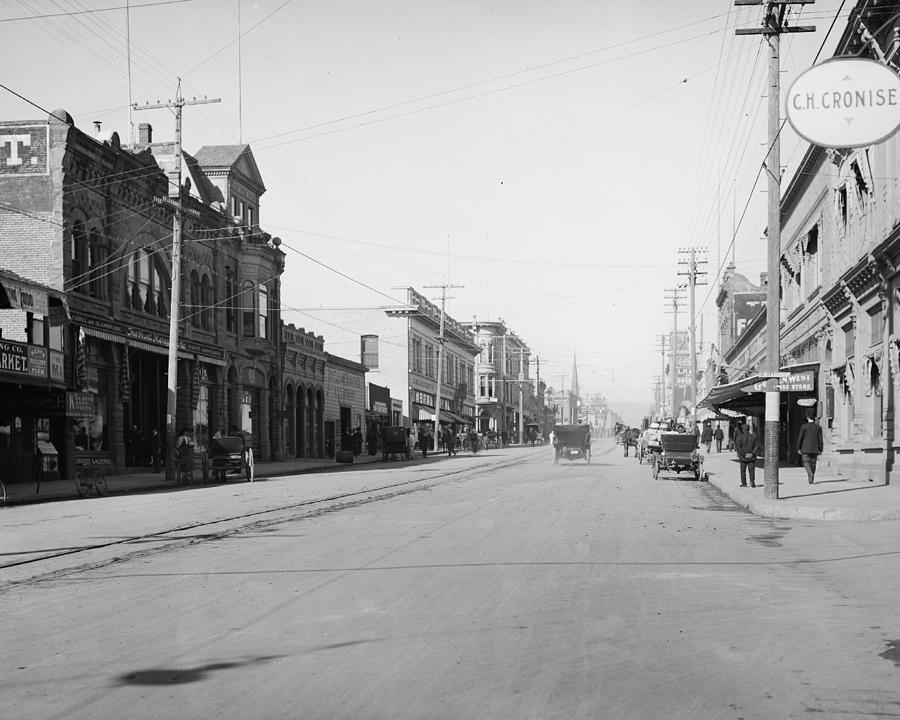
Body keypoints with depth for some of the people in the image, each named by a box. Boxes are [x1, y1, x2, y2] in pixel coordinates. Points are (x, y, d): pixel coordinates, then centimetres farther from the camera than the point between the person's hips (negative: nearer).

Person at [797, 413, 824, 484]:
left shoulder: (804, 426, -4)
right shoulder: (818, 427, 2)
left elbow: (800, 438, -5)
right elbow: (820, 439, 1)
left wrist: (798, 448, 2)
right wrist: (820, 450, 6)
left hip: (806, 448, -3)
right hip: (815, 449, 3)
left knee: (806, 462, 2)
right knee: (813, 463, 10)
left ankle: (810, 474, -25)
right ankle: (811, 480, 11)